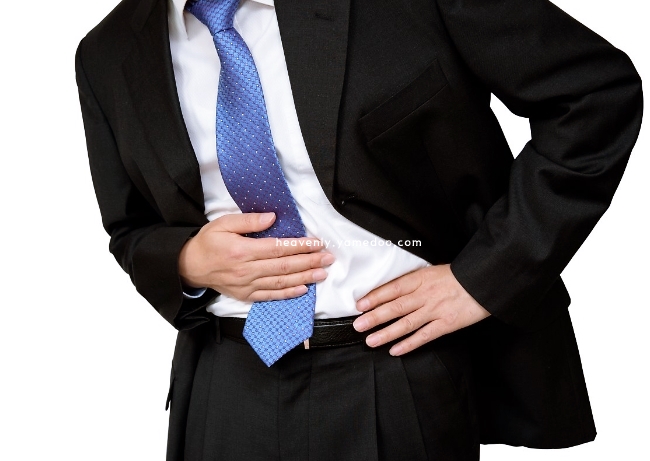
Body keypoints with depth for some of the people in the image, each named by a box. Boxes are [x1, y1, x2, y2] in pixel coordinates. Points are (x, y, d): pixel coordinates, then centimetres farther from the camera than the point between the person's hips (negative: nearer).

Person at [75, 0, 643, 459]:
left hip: (404, 359, -2)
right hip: (231, 385, 3)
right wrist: (189, 263, -10)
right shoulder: (108, 53, 2)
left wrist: (482, 275, -14)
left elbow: (603, 90, -9)